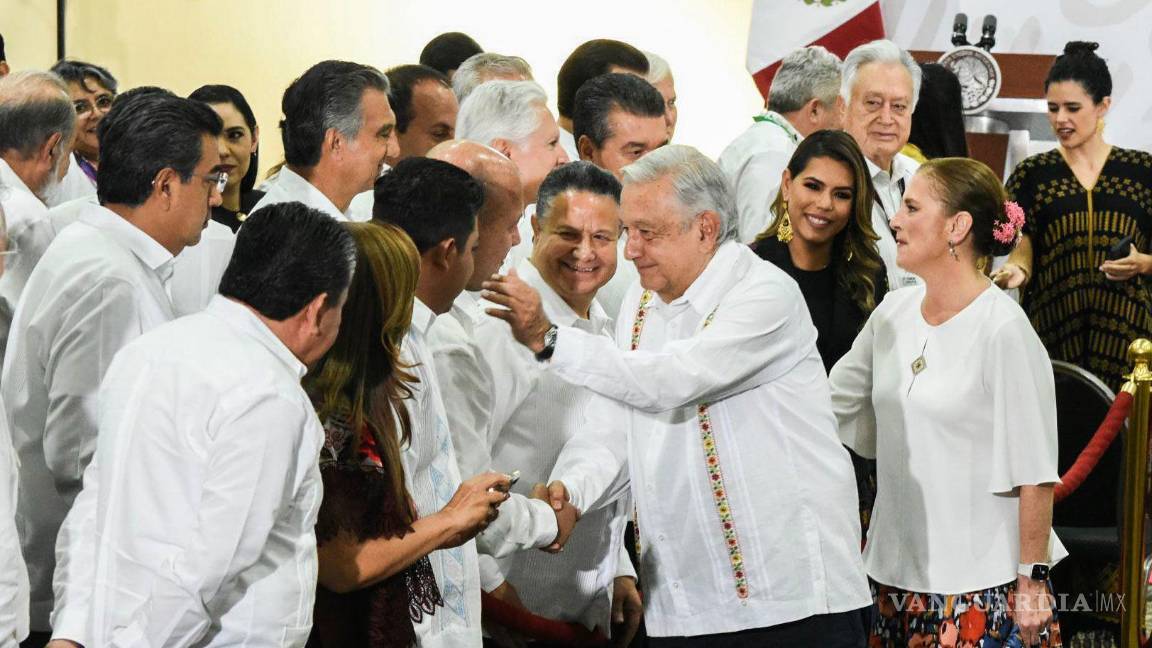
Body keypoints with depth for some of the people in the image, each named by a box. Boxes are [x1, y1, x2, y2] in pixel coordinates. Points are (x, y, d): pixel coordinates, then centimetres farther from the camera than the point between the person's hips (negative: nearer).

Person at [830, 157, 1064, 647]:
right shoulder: (894, 311, 7)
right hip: (899, 571, 6)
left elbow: (1034, 473, -12)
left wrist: (1033, 584, -13)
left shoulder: (1003, 330, -13)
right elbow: (833, 401, 17)